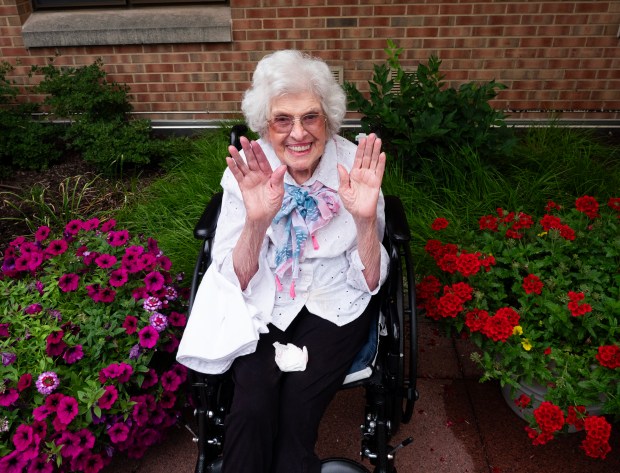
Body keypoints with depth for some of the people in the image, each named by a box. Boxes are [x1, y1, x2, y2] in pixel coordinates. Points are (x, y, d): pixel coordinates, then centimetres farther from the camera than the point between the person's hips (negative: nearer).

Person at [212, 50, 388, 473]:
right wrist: (256, 221, -31)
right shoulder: (247, 171, -12)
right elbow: (235, 283, -13)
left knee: (298, 402, -23)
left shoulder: (355, 167, -14)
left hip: (336, 304, 0)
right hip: (264, 303, 1)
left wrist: (365, 219, -30)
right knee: (254, 402, -24)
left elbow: (369, 283, -11)